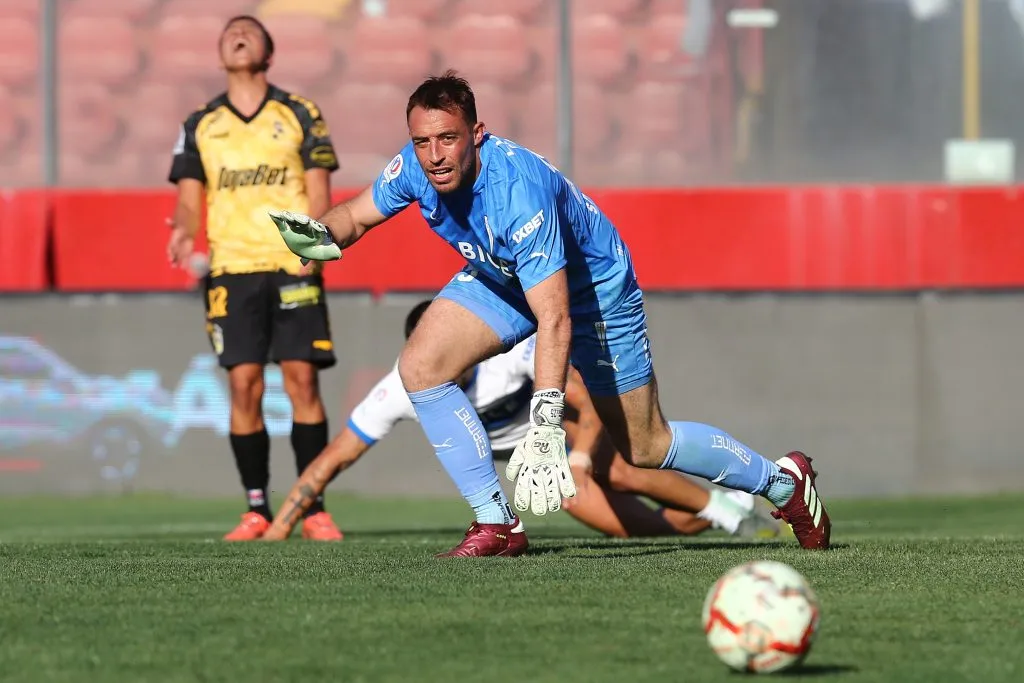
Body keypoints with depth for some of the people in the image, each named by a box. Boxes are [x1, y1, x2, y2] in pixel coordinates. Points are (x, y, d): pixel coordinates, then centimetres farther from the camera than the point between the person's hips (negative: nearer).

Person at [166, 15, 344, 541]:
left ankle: (313, 508, -2)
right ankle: (257, 510, 3)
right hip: (231, 269, 1)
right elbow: (189, 197, 10)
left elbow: (319, 189, 4)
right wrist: (184, 231, -13)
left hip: (292, 267, -1)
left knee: (302, 380, -6)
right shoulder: (200, 125, 13)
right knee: (244, 385, -4)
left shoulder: (299, 115, 9)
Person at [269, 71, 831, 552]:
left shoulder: (520, 191, -42)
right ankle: (496, 525, -9)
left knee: (645, 447, 3)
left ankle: (783, 482, 27)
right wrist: (321, 235, -26)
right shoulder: (416, 168, -23)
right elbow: (358, 213, -1)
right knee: (420, 366, -17)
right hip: (500, 279, 6)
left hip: (593, 286, -6)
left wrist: (545, 424, -51)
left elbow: (555, 320, -44)